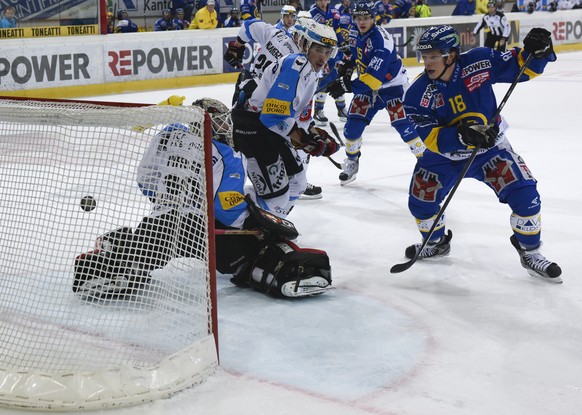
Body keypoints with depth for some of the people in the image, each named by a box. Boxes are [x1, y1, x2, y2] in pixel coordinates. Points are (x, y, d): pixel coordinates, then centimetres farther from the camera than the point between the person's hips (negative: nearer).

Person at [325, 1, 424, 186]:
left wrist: (346, 86, -36)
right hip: (367, 85, 7)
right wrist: (346, 70, 7)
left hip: (392, 85, -7)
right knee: (353, 124, -1)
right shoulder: (358, 35, -2)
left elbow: (374, 77, -35)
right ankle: (351, 163, 18)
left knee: (404, 126, -15)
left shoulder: (381, 40, -28)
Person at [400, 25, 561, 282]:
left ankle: (530, 253, 7)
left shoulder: (479, 62, -21)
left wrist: (536, 51, -30)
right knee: (420, 201, 0)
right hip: (444, 155, 1)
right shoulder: (418, 95, -21)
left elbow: (520, 67, -10)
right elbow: (432, 138, -25)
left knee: (524, 194, -15)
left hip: (490, 147, -1)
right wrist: (462, 135, -42)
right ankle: (436, 243, 33)